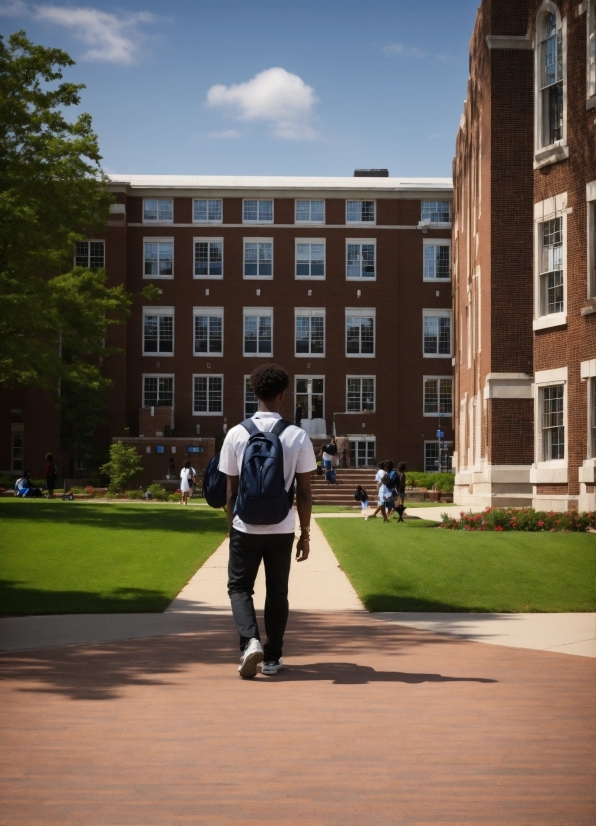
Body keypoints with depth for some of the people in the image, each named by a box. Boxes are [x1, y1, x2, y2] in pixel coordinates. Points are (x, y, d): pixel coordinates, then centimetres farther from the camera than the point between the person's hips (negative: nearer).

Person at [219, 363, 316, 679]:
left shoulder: (237, 434, -4)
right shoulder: (298, 437, -5)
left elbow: (231, 489, 0)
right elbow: (304, 492, -2)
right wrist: (305, 534, 7)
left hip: (245, 528, -1)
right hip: (281, 529, 1)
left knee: (239, 587, 12)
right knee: (277, 592, 14)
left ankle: (251, 641, -10)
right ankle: (272, 658, 17)